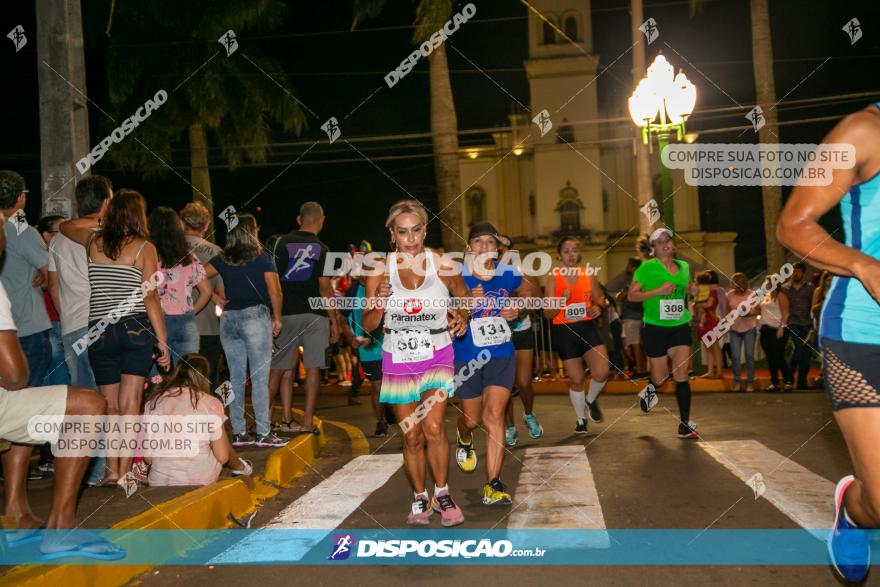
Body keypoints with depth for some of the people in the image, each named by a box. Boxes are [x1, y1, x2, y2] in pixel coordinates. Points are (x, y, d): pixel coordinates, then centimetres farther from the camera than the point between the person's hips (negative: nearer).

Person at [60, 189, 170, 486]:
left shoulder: (94, 241, 7)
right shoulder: (144, 248, -2)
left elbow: (65, 225, 30)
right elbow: (150, 298, -6)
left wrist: (100, 220, 33)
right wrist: (162, 341, -3)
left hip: (99, 333, 3)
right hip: (136, 330, -3)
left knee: (110, 406, 11)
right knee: (129, 403, -2)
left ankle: (111, 470, 10)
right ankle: (124, 471, -5)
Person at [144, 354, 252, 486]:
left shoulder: (153, 402, -1)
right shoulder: (211, 404, -10)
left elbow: (148, 457, 1)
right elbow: (222, 457, -9)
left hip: (158, 484, 3)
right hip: (200, 481, -2)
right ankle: (240, 468, 49)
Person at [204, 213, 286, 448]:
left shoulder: (222, 259, 9)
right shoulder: (262, 257, -1)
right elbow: (275, 291, -5)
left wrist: (214, 296, 6)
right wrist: (277, 317, 4)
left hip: (228, 319, 4)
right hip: (256, 315, -4)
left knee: (236, 377, 8)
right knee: (259, 377, -3)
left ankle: (238, 433, 12)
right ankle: (263, 433, -3)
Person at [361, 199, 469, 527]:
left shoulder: (444, 267, -8)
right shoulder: (379, 272, -7)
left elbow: (465, 300, 12)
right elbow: (368, 326, -3)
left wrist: (461, 319, -8)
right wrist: (379, 304, -23)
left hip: (437, 356, -1)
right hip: (398, 361, 1)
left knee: (433, 428, -16)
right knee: (411, 436, 5)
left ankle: (442, 495, 4)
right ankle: (420, 499, 23)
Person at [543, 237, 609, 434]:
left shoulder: (588, 275, 4)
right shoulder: (554, 279, -3)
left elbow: (599, 298, 18)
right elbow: (548, 314, -4)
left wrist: (598, 307, -5)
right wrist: (562, 300, -22)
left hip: (588, 328, 2)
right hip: (564, 331, -2)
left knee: (601, 373, -14)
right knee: (576, 379, 6)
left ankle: (591, 400, 20)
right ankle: (581, 419, 28)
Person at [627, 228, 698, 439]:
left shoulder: (684, 267, 9)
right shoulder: (647, 268, -7)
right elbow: (632, 295, -10)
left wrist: (691, 290, 3)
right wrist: (657, 291, -21)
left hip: (680, 326, 3)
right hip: (655, 327, -3)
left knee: (681, 376, -6)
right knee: (660, 377, 5)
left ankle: (685, 425, -1)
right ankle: (650, 389, 43)